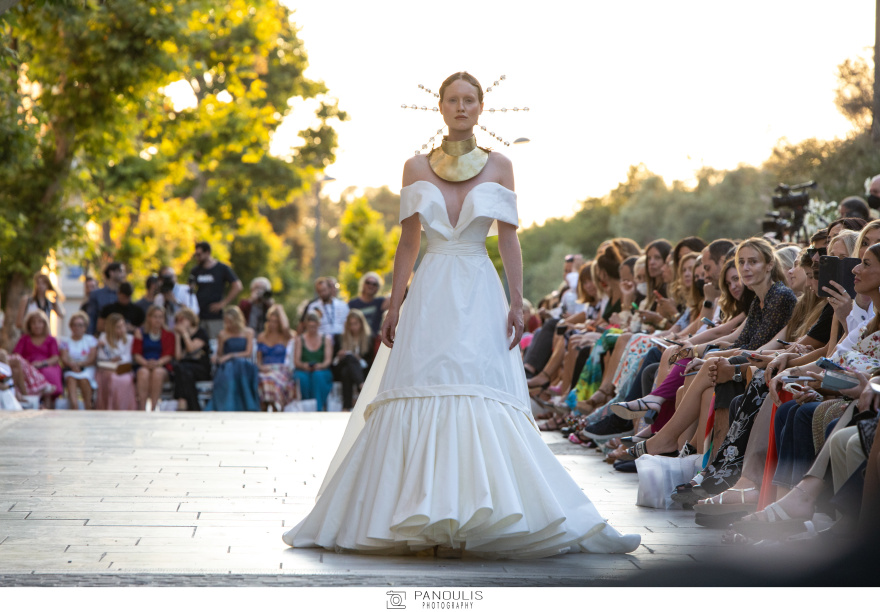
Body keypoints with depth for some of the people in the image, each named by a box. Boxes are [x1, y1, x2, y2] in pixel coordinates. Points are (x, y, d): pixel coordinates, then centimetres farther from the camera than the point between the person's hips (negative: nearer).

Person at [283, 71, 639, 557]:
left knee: (485, 402, -11)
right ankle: (413, 516, 4)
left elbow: (508, 239, 4)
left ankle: (482, 517, -7)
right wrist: (394, 305, 5)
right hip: (430, 297, 1)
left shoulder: (498, 167, 7)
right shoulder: (417, 168, 10)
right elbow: (408, 242, 10)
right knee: (417, 398, -4)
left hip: (480, 297, -1)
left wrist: (517, 302, -5)